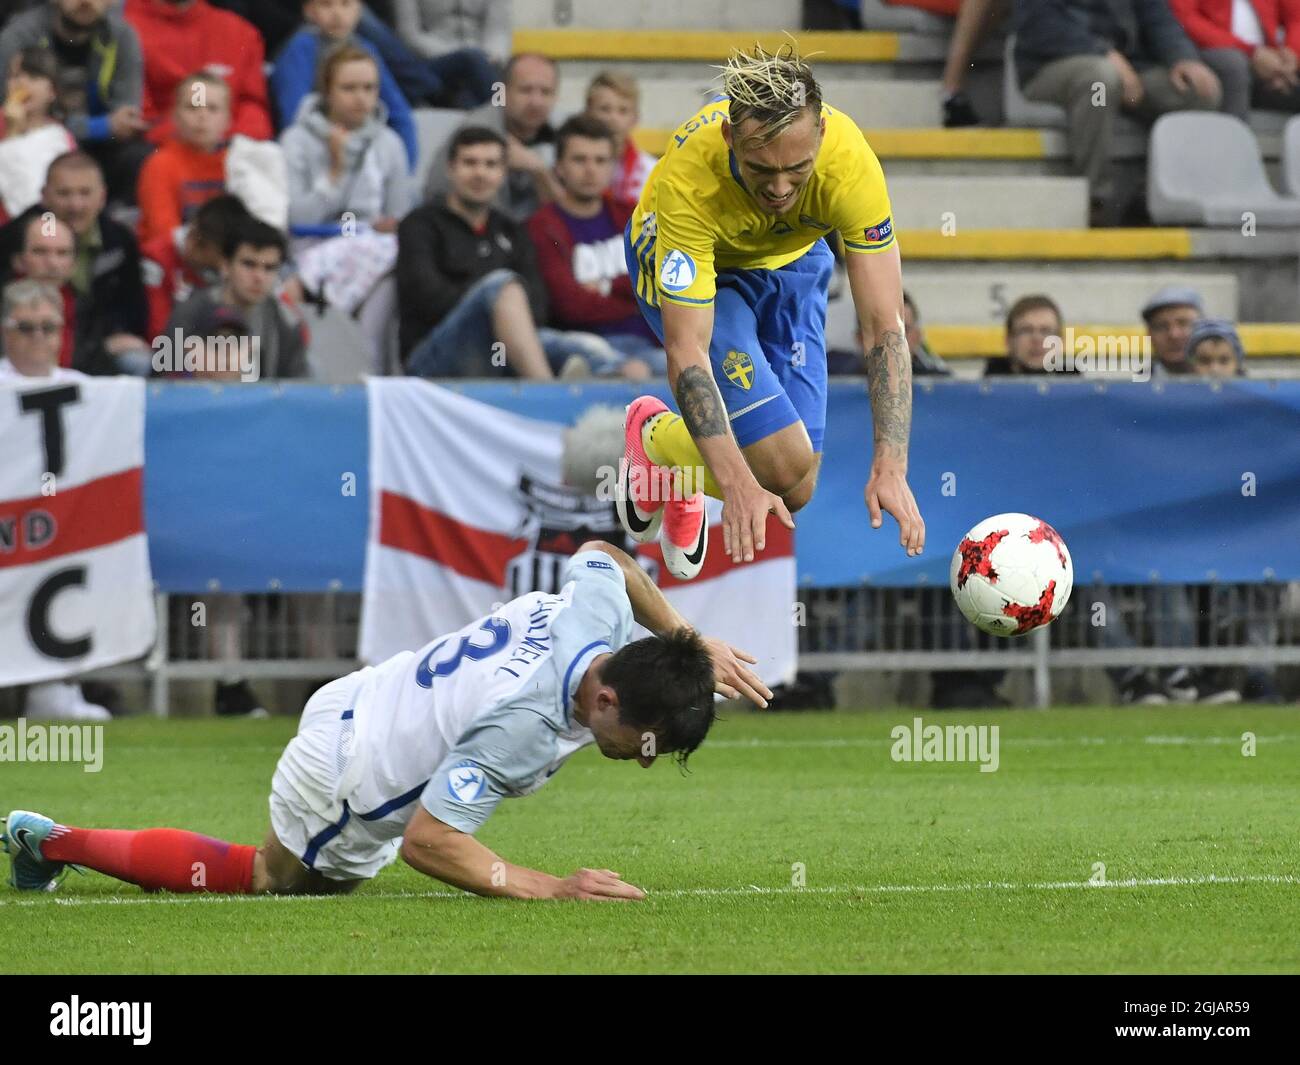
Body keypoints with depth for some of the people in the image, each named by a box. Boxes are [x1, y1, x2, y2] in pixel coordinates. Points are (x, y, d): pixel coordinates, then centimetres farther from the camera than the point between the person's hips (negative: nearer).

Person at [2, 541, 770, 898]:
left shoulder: (602, 605, -18)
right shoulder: (522, 728, -41)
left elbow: (601, 554, 8)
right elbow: (427, 842, -35)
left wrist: (694, 647, 7)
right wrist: (550, 889, -38)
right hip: (351, 790, -7)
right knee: (270, 878, 19)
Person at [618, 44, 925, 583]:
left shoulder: (850, 161, -36)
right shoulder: (689, 178, -42)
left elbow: (885, 327, -32)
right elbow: (686, 352, -40)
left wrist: (890, 469, -42)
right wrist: (737, 485, -49)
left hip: (790, 259, 3)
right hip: (687, 258, -3)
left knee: (793, 494, -3)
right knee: (781, 464, -20)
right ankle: (655, 440, 13)